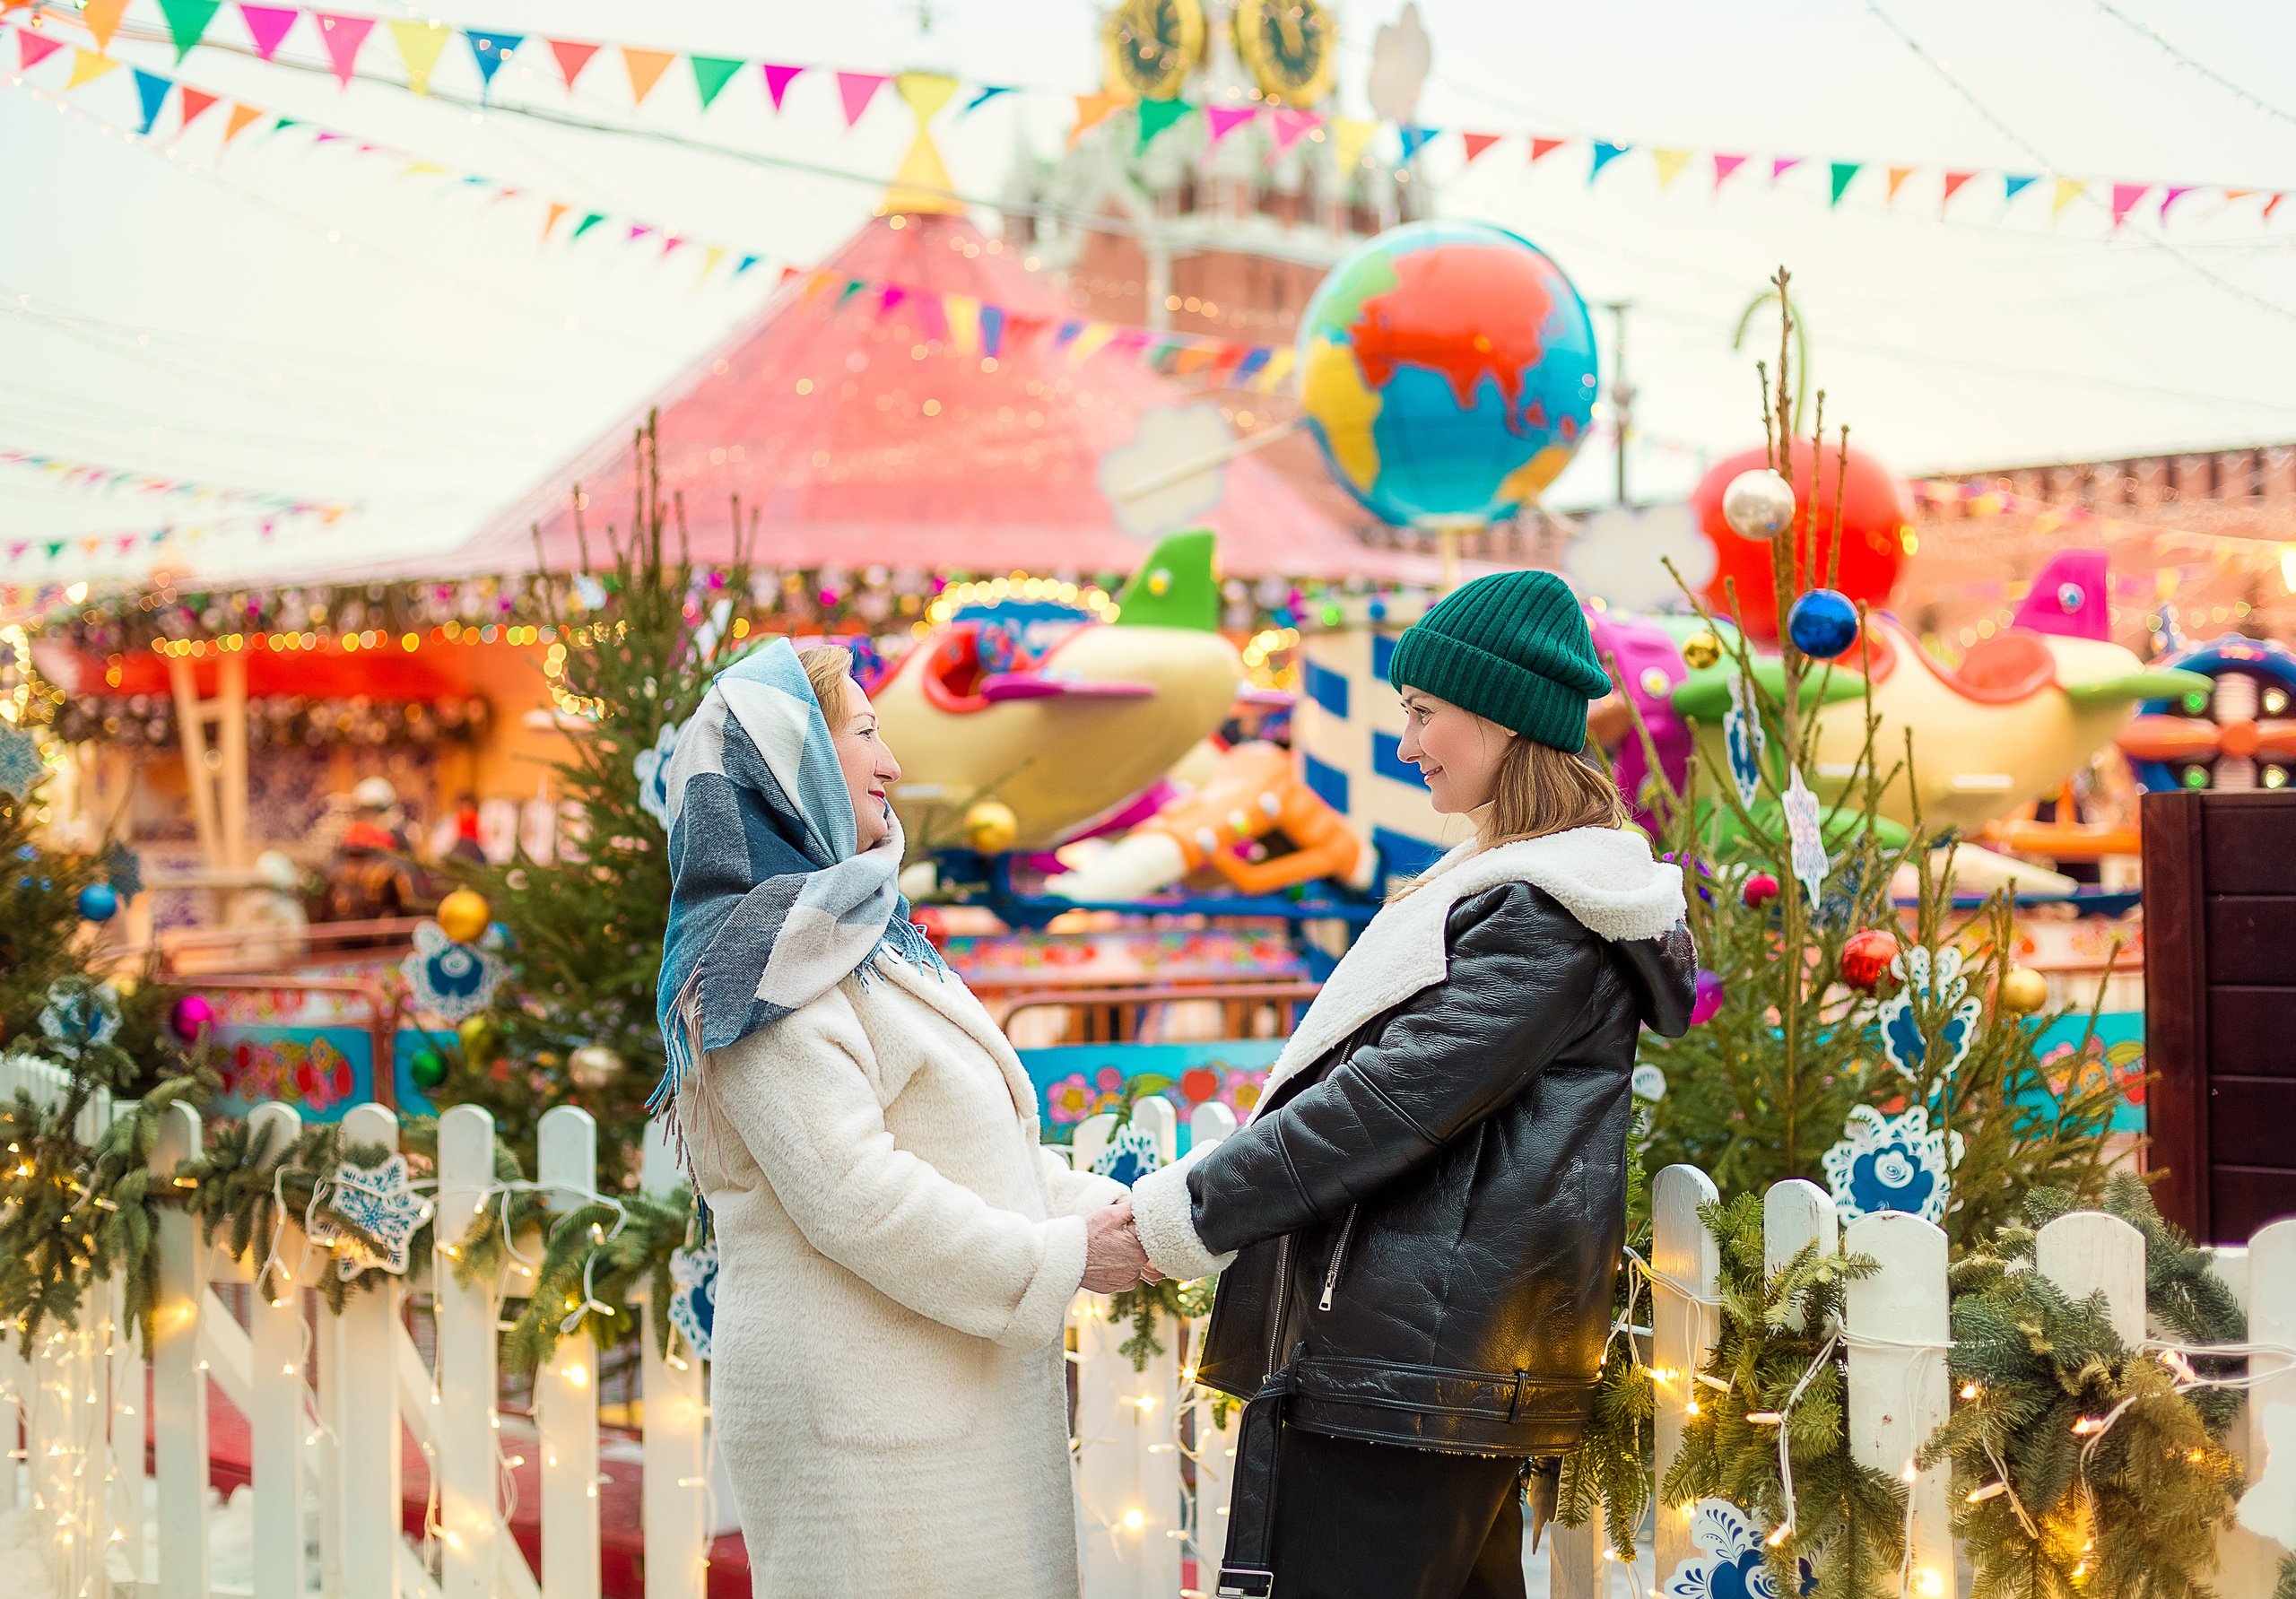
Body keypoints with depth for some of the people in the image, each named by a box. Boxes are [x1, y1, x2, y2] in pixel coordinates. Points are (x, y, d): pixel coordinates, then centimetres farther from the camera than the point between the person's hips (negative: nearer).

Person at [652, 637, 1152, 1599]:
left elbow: (972, 1141, 21)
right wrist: (1058, 1261, -16)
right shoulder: (766, 956, -13)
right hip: (864, 1407, -10)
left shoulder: (851, 932, 19)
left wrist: (1102, 1210, 7)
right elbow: (850, 1193, -21)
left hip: (949, 1393, 10)